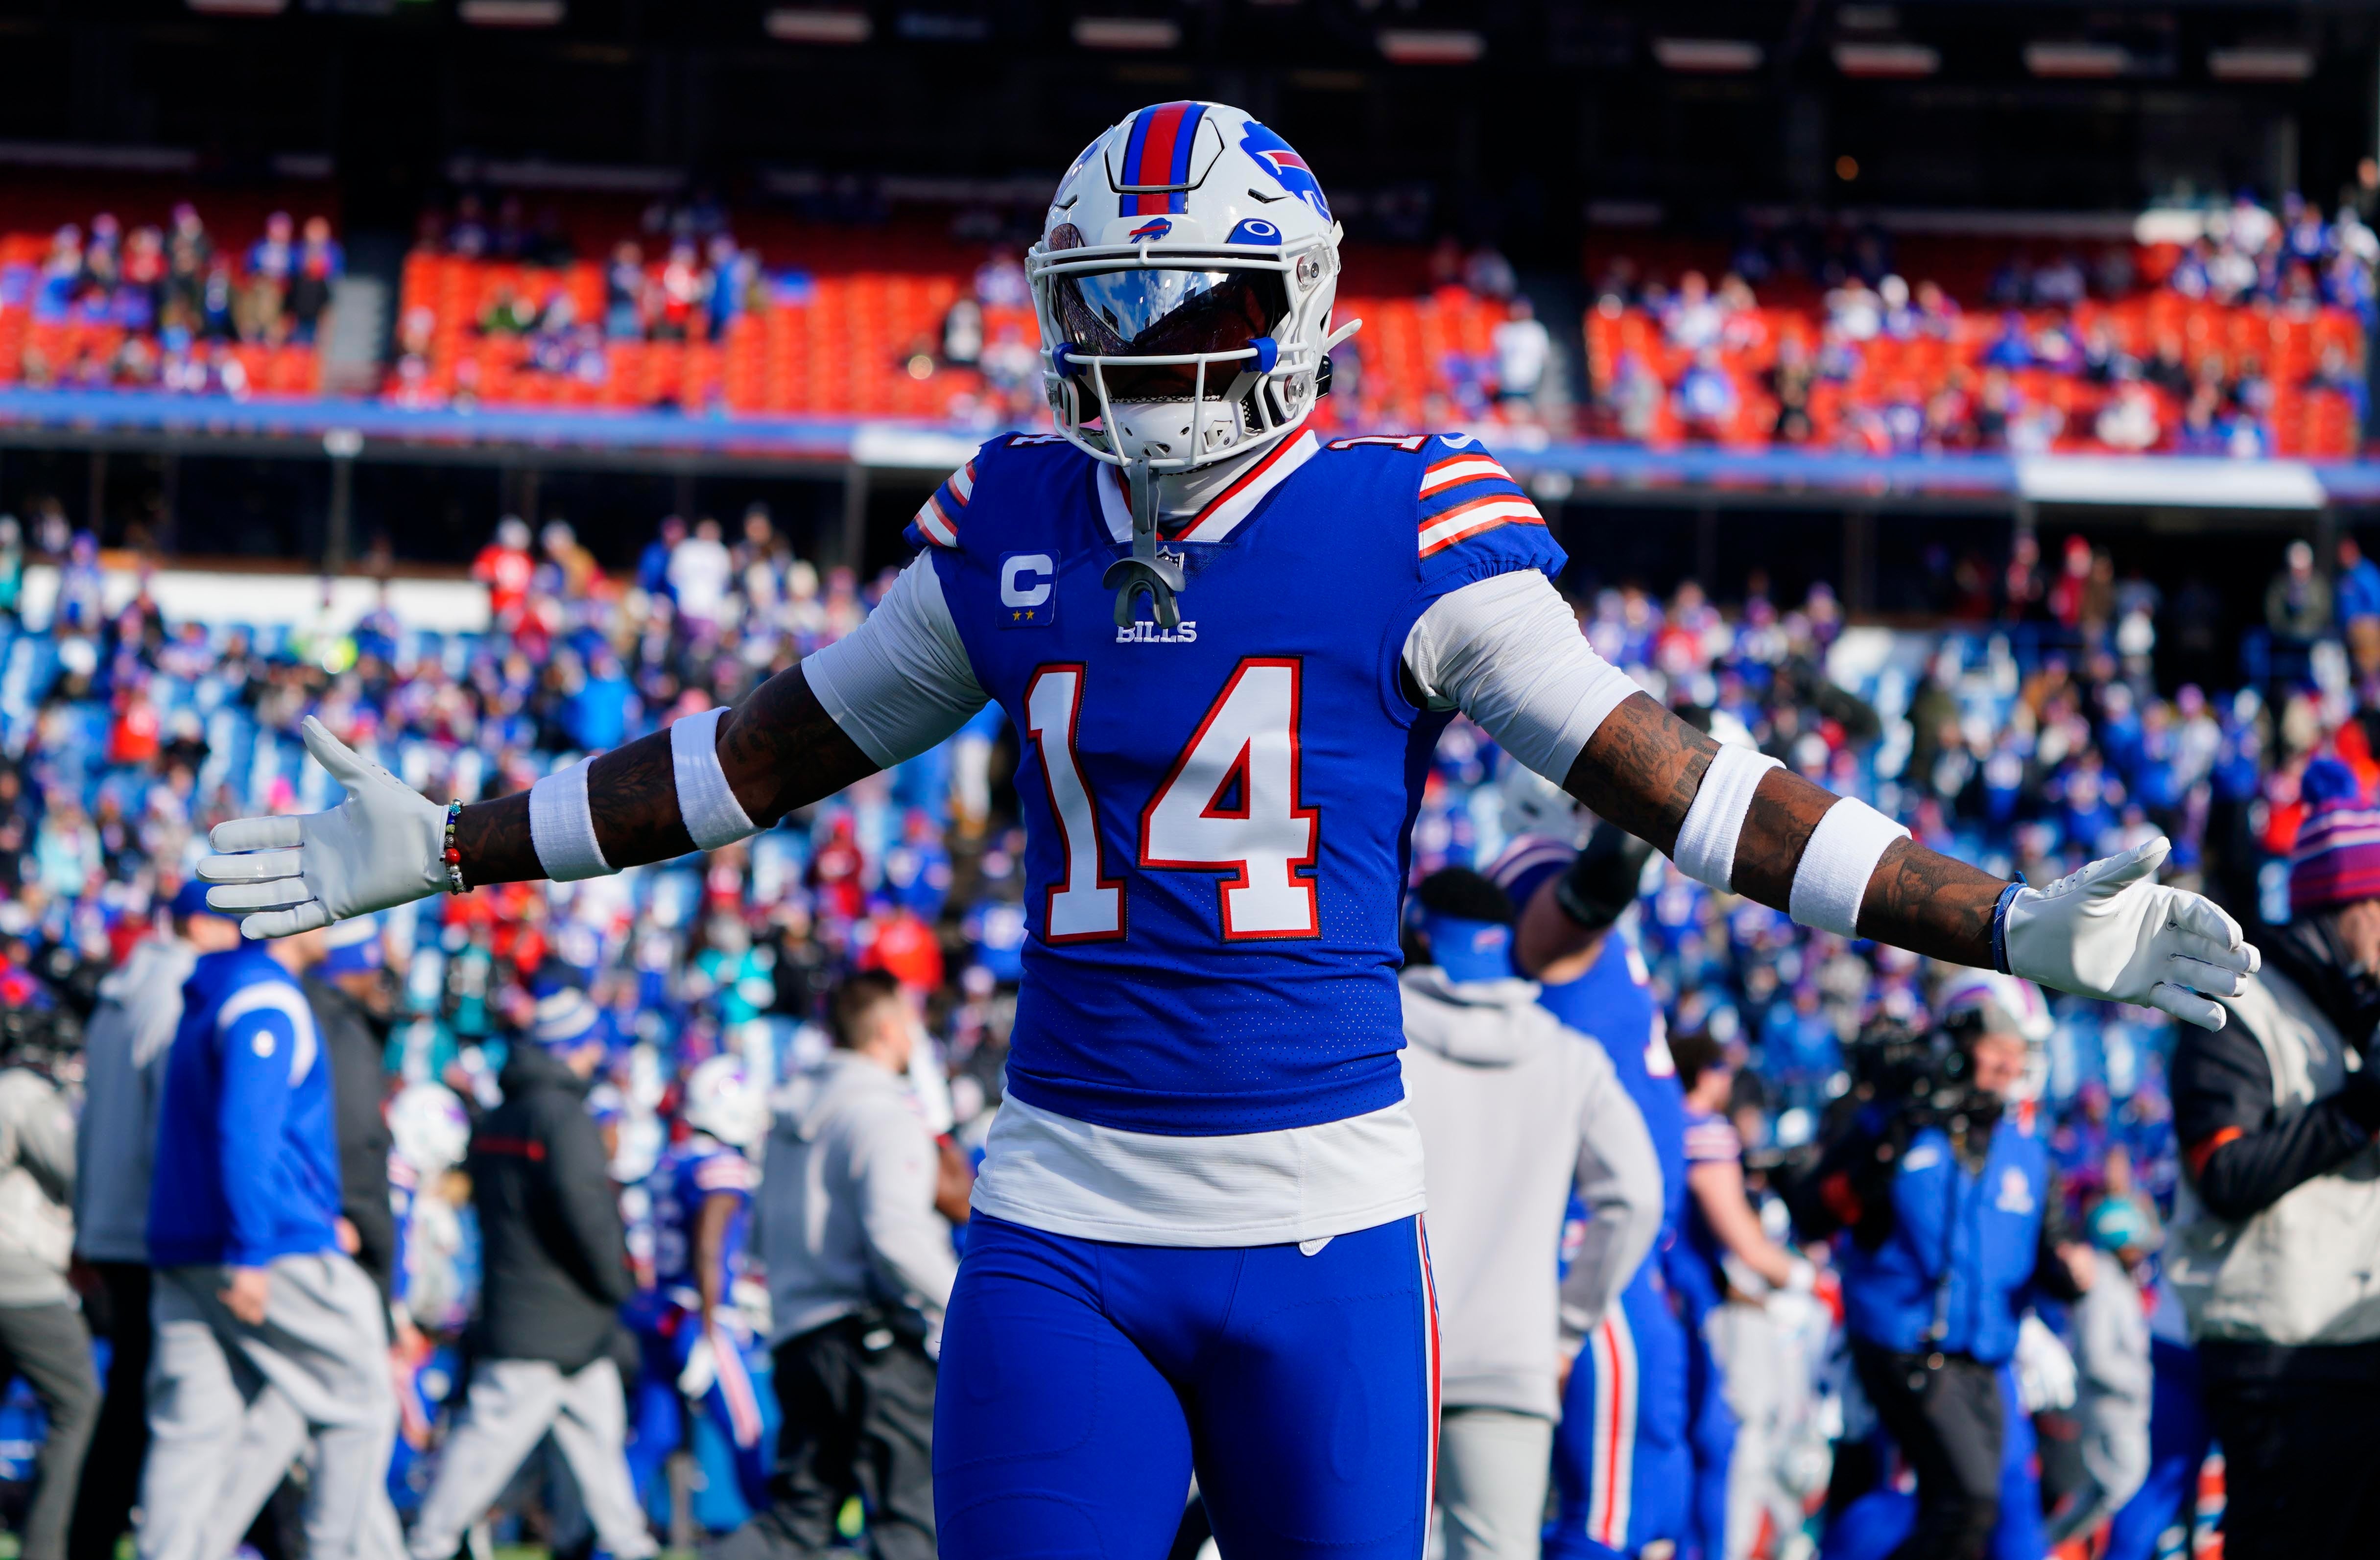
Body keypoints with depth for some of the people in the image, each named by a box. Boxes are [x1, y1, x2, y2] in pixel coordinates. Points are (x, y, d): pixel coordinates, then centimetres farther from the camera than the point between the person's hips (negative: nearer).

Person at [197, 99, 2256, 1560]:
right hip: (1065, 1225, 2)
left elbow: (1678, 785, -4)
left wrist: (2006, 924, -11)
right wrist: (444, 850, 23)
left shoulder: (1400, 532, -3)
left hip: (1326, 1224, -2)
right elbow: (765, 756, 20)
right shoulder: (1019, 532, 7)